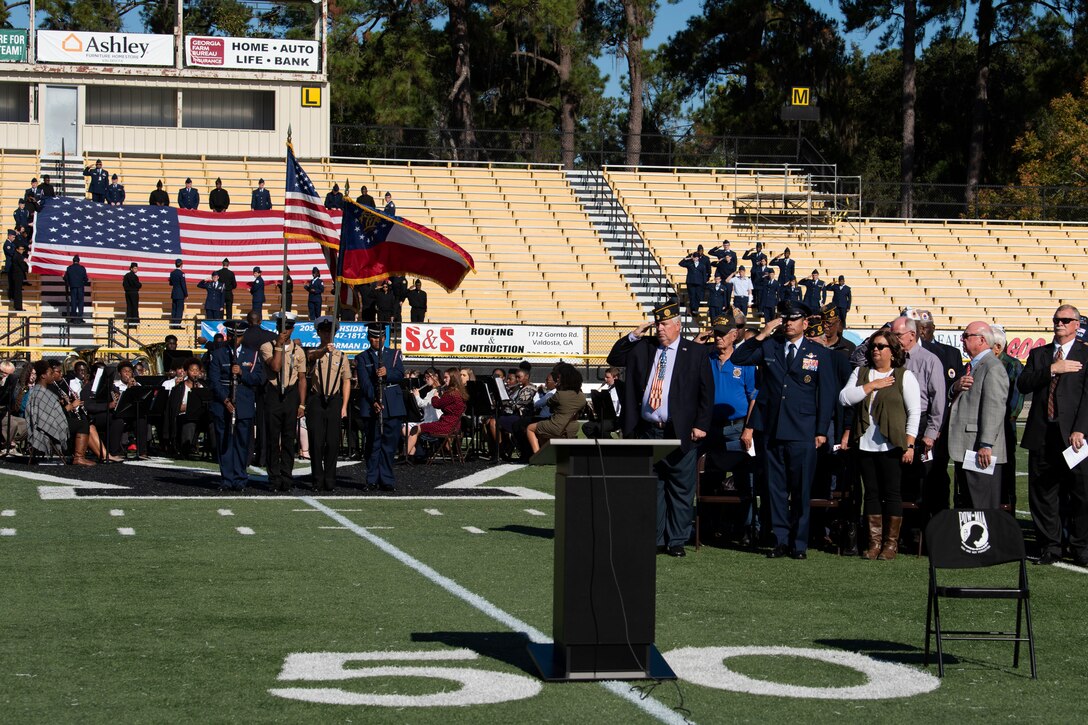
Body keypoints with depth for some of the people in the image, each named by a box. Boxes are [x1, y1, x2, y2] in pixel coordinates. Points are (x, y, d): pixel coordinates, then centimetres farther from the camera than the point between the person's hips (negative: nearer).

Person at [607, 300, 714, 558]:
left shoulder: (695, 352, 1)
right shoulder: (642, 348, 11)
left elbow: (706, 392, 0)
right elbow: (614, 358, 11)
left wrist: (701, 425, -7)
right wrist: (633, 335, 0)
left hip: (680, 433, -3)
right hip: (647, 430, 3)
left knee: (680, 489, 1)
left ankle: (676, 541, 9)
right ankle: (655, 539, 15)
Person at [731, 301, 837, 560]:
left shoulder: (819, 353, 4)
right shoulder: (768, 347, 9)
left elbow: (827, 394, 3)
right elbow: (737, 359, 0)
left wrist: (822, 431, -3)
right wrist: (761, 336, -10)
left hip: (803, 433, -2)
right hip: (772, 430, 2)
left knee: (801, 490, 1)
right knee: (776, 488, 6)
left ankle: (799, 543, 8)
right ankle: (780, 540, 13)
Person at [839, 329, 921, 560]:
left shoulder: (904, 376, 2)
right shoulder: (861, 373, 14)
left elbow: (914, 412, -2)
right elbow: (844, 398, 1)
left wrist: (909, 445, -9)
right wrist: (872, 386, -8)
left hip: (891, 445, -4)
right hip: (865, 445, 4)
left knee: (892, 493, -2)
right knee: (872, 493, 6)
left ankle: (891, 543, 5)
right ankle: (874, 543, 11)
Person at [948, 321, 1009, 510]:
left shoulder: (993, 368, -13)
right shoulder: (971, 366, 19)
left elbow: (994, 409, -21)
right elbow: (959, 398, 26)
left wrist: (986, 445, -26)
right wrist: (956, 387, 1)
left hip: (981, 453, -10)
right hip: (964, 450, 10)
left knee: (983, 506, -7)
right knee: (963, 505, 14)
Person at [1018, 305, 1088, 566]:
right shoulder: (1038, 354, 16)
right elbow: (1022, 385, 2)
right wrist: (1052, 370, -10)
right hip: (1042, 436, 3)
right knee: (1042, 494, 4)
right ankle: (1050, 548, 12)